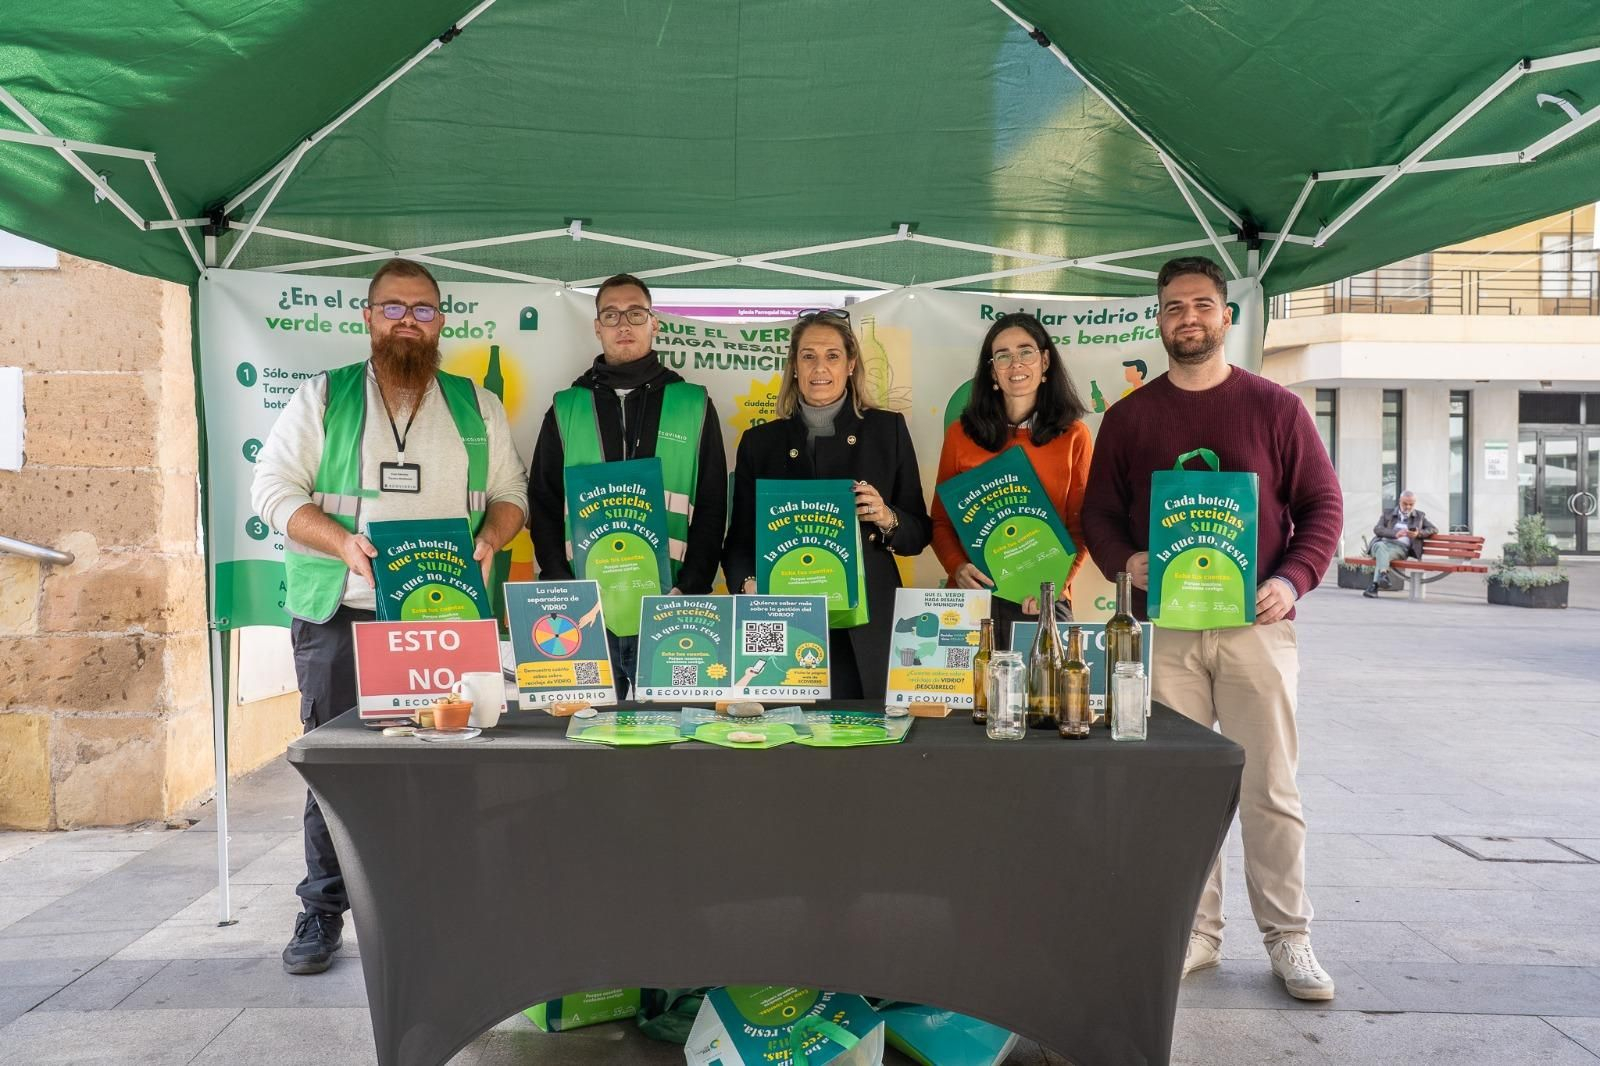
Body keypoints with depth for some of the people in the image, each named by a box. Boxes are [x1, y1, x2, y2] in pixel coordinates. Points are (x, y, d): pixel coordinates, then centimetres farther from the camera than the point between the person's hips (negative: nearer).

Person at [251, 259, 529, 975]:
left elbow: (511, 494, 14)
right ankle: (322, 914, 17)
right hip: (341, 618, -1)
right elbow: (273, 488, 1)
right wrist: (343, 543, -15)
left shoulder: (478, 407, 13)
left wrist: (488, 540, -8)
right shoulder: (323, 398, 8)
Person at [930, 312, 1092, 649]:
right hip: (974, 597, 0)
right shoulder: (961, 434, 5)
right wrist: (957, 567, -11)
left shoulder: (1073, 435, 5)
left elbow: (1081, 525, 4)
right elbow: (941, 521, 8)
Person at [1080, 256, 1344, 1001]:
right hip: (1163, 627, 2)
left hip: (1256, 625, -1)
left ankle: (1288, 938, 17)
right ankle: (1195, 932, 19)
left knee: (1270, 789, 3)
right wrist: (1124, 562, -11)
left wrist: (1293, 578, -13)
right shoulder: (1127, 418, 9)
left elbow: (1322, 504, 3)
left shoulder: (1274, 407, 4)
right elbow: (1099, 512, 9)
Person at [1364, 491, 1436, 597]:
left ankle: (1374, 585, -52)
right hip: (1384, 541, 1)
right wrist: (1395, 533, -12)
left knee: (1387, 553, -36)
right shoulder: (1388, 513, 22)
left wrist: (1419, 533, -4)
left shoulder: (1419, 516, 26)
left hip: (1401, 547, 0)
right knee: (1380, 546, -38)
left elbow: (1433, 529, 17)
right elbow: (1377, 529, 6)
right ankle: (1382, 575, -60)